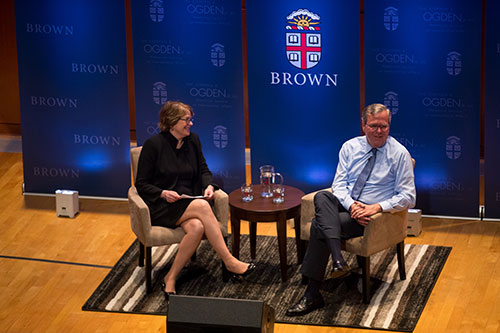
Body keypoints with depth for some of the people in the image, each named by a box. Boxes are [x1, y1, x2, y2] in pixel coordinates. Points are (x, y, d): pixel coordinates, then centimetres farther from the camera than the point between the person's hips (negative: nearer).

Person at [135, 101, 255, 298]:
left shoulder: (193, 141, 10)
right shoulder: (153, 145, -5)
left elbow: (203, 170, 18)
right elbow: (141, 185, -2)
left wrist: (209, 186, -5)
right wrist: (163, 193, -19)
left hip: (188, 203, 5)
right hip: (161, 207, -5)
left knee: (197, 228, -32)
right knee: (202, 207, -33)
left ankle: (171, 279, -22)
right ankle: (229, 263, -30)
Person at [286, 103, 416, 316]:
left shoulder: (399, 154, -3)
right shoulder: (350, 147, 8)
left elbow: (408, 197, -4)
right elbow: (339, 184, 4)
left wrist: (377, 207, -19)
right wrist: (351, 205, -17)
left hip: (373, 213, -5)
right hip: (345, 204, 5)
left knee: (319, 225, -27)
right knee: (322, 197, -31)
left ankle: (312, 295, -25)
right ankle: (338, 260, -44)